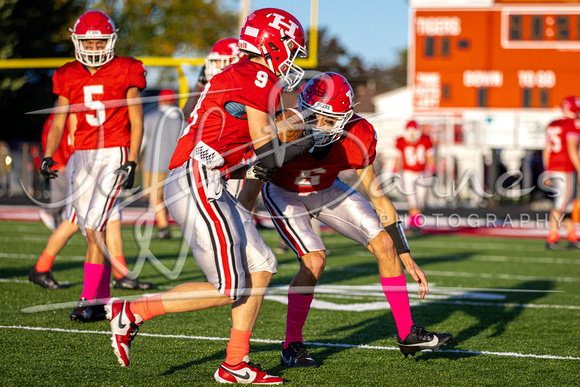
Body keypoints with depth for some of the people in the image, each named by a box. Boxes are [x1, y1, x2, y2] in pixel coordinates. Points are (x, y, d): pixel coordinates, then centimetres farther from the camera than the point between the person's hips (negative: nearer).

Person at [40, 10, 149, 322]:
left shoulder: (125, 74, -2)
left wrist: (132, 163, -9)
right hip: (82, 156, 5)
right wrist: (48, 156, -4)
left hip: (114, 155, -5)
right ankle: (104, 299, 15)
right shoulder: (69, 77, 8)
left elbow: (136, 123, -1)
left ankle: (90, 300, -12)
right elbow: (58, 122, 11)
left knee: (94, 228, -15)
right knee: (91, 233, 5)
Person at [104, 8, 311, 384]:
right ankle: (132, 312, 0)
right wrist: (308, 143, 7)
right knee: (228, 289, -8)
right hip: (198, 185, -10)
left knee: (261, 267, 11)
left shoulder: (236, 78, 22)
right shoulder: (258, 80, -8)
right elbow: (267, 156, -7)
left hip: (207, 187, 10)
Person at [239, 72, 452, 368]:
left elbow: (377, 194, -13)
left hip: (325, 191, 4)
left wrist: (407, 259, -10)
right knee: (314, 261, -25)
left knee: (385, 245, -5)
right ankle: (291, 347, -7)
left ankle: (407, 334, 9)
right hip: (284, 194, -4)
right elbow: (250, 192, -25)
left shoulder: (357, 138, -26)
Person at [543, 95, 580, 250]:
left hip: (552, 168, 8)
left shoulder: (552, 125, 12)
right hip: (566, 170, -8)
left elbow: (546, 151, 14)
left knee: (567, 203, 14)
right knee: (561, 205, -4)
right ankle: (551, 239, -4)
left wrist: (547, 174, 19)